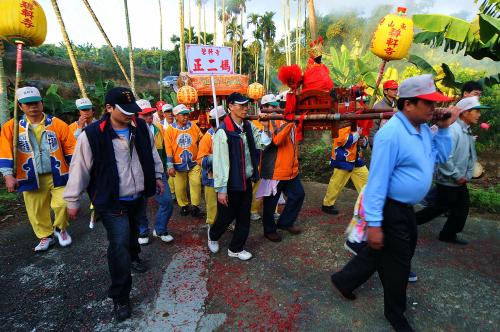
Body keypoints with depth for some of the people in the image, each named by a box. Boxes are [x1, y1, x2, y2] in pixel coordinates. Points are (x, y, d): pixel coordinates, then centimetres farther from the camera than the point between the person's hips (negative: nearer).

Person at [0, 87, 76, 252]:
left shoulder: (57, 124, -3)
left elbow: (71, 148, 2)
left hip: (58, 175, -1)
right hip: (31, 178, 2)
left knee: (62, 204, -7)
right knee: (36, 211, 11)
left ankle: (60, 228, 22)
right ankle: (45, 236, 32)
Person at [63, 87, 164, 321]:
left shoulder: (141, 127, -3)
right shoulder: (92, 134, -17)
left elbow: (151, 153, 12)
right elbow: (80, 167, -8)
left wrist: (157, 176, 17)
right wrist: (72, 199, -2)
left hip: (139, 197, 5)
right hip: (112, 202, -5)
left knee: (133, 232, 25)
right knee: (119, 245, -6)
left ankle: (133, 256, 57)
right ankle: (120, 297, 13)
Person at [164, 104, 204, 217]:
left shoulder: (193, 126, 2)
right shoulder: (170, 129, -3)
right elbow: (168, 149, -5)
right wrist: (170, 166, -8)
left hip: (194, 163, 1)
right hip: (179, 164, -1)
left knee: (196, 183, -5)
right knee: (180, 187, 9)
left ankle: (195, 206, 8)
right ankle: (184, 206, 28)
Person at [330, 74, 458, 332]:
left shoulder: (423, 128, 5)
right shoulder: (391, 134, -25)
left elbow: (440, 157, 16)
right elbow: (377, 181, -27)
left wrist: (444, 128, 3)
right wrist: (374, 223, -27)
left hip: (405, 207, 9)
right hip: (391, 209, -9)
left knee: (392, 251, 24)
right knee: (397, 261, 10)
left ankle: (345, 280, 42)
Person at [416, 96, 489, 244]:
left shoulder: (468, 132, 8)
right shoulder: (453, 129, -22)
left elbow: (472, 156, 17)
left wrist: (467, 175, 7)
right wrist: (457, 176, -18)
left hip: (460, 181, 9)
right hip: (448, 181, -9)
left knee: (462, 207, 16)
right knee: (441, 208, 2)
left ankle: (448, 235, 30)